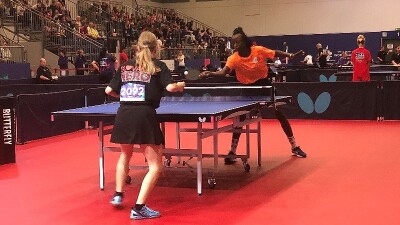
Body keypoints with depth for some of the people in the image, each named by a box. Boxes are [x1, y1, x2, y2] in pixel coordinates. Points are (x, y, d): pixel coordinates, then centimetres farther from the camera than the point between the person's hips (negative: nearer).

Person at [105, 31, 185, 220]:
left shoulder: (125, 66, 16)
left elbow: (109, 90, 15)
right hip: (144, 115, -5)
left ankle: (118, 195, 38)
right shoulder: (157, 65, 6)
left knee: (125, 155, 32)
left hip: (123, 115, 5)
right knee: (156, 166, 2)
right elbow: (170, 87, -8)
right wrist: (180, 86, 14)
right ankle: (138, 208, -6)